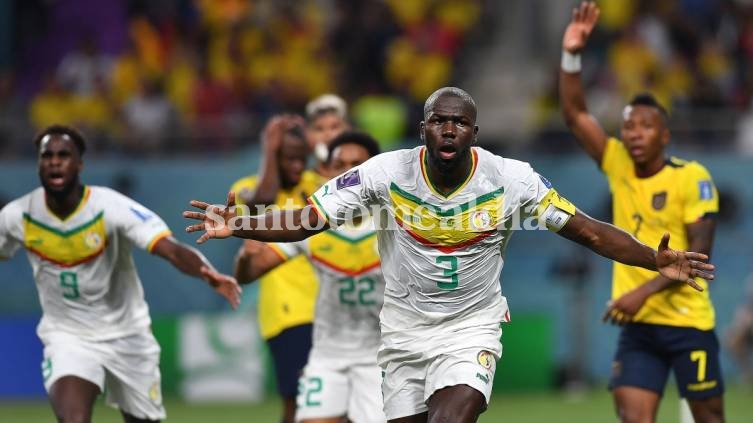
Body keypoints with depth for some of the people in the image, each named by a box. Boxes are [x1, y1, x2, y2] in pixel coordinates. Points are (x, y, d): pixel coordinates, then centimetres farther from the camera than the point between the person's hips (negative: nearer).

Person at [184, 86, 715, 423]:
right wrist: (236, 226, -26)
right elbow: (308, 219, -11)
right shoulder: (387, 173, -11)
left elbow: (586, 230, -6)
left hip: (472, 330, -2)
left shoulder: (512, 179, -10)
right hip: (405, 331, 2)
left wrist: (654, 260, -17)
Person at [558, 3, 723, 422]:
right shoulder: (618, 165, 5)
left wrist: (645, 290, -23)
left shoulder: (692, 178, -9)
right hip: (638, 325, 4)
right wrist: (572, 55, -13)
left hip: (688, 322, -4)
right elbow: (575, 113, 1)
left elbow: (699, 252, -14)